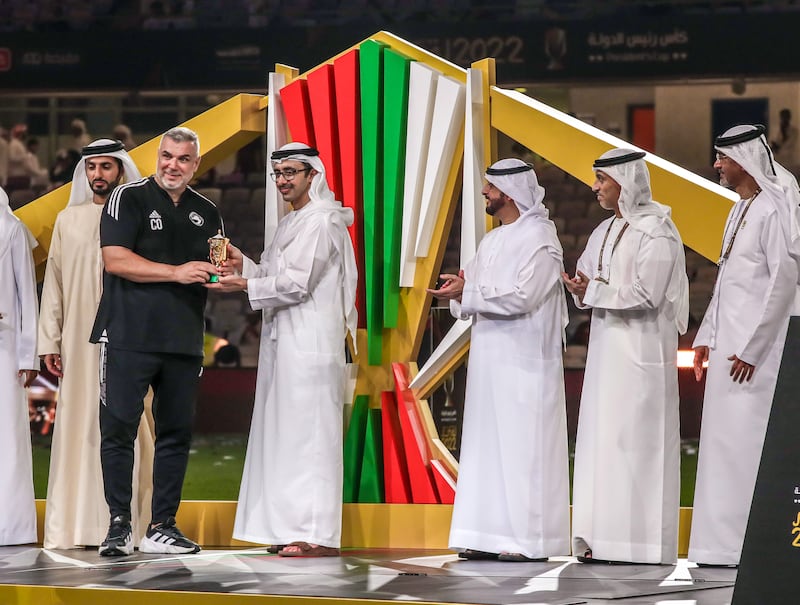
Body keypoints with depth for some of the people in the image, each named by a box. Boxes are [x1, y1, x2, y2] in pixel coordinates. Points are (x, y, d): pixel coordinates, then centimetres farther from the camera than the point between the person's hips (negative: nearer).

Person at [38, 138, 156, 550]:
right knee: (77, 424, 0)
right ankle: (75, 526, 1)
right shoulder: (68, 220, 12)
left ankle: (127, 523, -3)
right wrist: (50, 341, 3)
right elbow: (54, 282, 10)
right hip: (79, 341, 2)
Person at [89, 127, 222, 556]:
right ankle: (119, 525, -2)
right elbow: (115, 260, -11)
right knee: (118, 429, -6)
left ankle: (162, 527, 10)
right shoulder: (129, 198, 0)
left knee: (177, 433, 5)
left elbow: (216, 274, 23)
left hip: (184, 340, 5)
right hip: (129, 337, -5)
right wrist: (176, 273, -17)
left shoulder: (206, 213, 16)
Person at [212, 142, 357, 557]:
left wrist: (245, 285, -12)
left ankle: (317, 534, -13)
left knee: (307, 429, -11)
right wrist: (243, 264, 8)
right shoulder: (291, 224, 22)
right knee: (285, 431, 7)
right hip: (285, 340, 10)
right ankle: (291, 528, 8)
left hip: (310, 341, -10)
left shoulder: (321, 222, -9)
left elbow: (297, 284, -15)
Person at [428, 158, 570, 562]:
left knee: (521, 446, -8)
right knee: (486, 446, 6)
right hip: (489, 358, 9)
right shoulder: (493, 240, 18)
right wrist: (461, 289, -5)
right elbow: (473, 294, 17)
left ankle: (528, 539, -7)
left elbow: (522, 298, -20)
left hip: (523, 362, -9)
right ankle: (490, 535, 9)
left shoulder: (539, 238, -9)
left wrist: (468, 293, -18)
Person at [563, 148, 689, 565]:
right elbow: (587, 284, 14)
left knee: (634, 440, -9)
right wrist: (580, 289, -8)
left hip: (641, 349, -8)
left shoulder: (655, 232, -9)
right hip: (607, 347, 8)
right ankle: (604, 541, 5)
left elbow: (645, 295, -17)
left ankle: (639, 541, -7)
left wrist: (594, 290, -16)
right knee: (601, 437, 4)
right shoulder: (605, 232, 16)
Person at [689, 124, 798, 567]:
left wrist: (751, 348, -18)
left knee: (747, 439, -9)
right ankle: (725, 543, 11)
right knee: (722, 441, 8)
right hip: (727, 344, 9)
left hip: (754, 348, -9)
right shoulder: (739, 211, 16)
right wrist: (706, 336, 17)